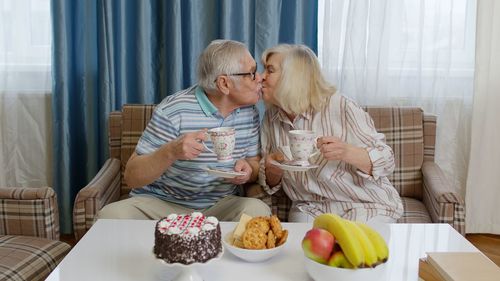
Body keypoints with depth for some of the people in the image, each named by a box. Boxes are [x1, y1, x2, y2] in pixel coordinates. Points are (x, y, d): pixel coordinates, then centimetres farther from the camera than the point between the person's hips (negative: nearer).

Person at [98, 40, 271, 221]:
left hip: (220, 206, 3)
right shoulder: (172, 111, -16)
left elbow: (255, 163, 11)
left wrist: (248, 170, -14)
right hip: (160, 204, -3)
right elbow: (132, 177, -14)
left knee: (258, 210, -28)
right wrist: (170, 152, -33)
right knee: (112, 215, -30)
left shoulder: (250, 112, 1)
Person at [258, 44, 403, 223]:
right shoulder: (271, 118, 1)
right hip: (310, 208, 4)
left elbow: (386, 161, -13)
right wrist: (272, 170, -14)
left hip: (365, 206, -3)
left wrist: (346, 152, -31)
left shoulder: (339, 107, -16)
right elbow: (272, 184, 10)